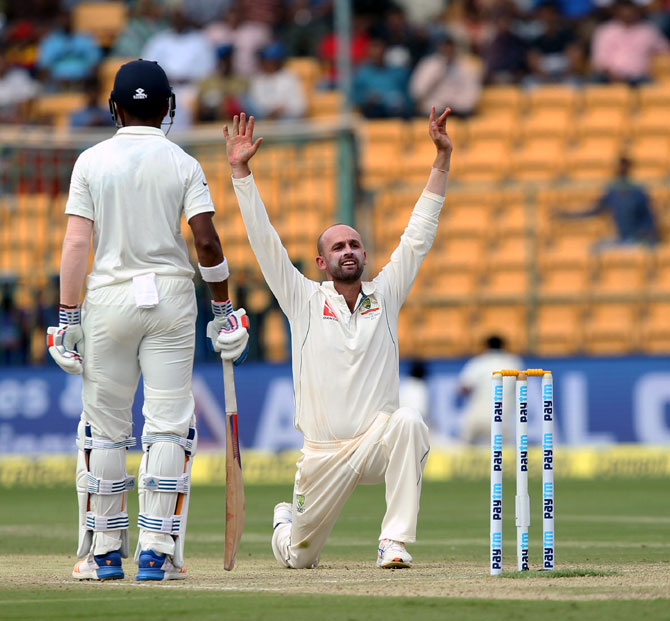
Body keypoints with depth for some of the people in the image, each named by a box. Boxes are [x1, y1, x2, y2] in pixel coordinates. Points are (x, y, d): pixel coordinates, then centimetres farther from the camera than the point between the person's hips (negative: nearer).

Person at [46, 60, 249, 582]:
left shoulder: (92, 161, 1)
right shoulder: (183, 165, 0)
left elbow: (76, 242, -5)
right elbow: (206, 241, -7)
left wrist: (68, 316, -3)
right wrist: (224, 309, 2)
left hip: (109, 299, 0)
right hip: (172, 295, 0)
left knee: (105, 427, 8)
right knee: (169, 424, 2)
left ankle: (105, 552, 10)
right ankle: (157, 552, -4)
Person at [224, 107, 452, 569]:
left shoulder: (385, 295, 8)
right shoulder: (305, 301, 5)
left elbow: (419, 235, 6)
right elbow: (264, 240, -1)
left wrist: (443, 159, 0)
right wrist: (241, 171, -7)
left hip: (377, 441, 0)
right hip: (323, 453, 0)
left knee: (408, 422, -36)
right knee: (299, 557, 7)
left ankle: (395, 543, -30)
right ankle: (286, 519, 47)